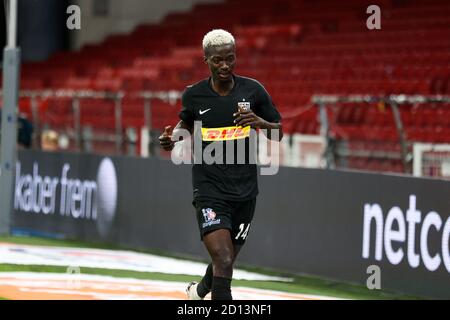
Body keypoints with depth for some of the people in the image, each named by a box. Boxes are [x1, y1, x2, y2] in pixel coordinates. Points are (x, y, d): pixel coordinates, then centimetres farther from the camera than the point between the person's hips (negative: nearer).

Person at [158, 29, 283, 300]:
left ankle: (200, 290, 48)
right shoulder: (194, 95, -3)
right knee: (223, 261, -20)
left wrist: (261, 122, -16)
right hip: (209, 189, -2)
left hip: (245, 189, 3)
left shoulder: (253, 90, -2)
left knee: (226, 261, 16)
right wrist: (171, 140, -2)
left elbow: (278, 133, 5)